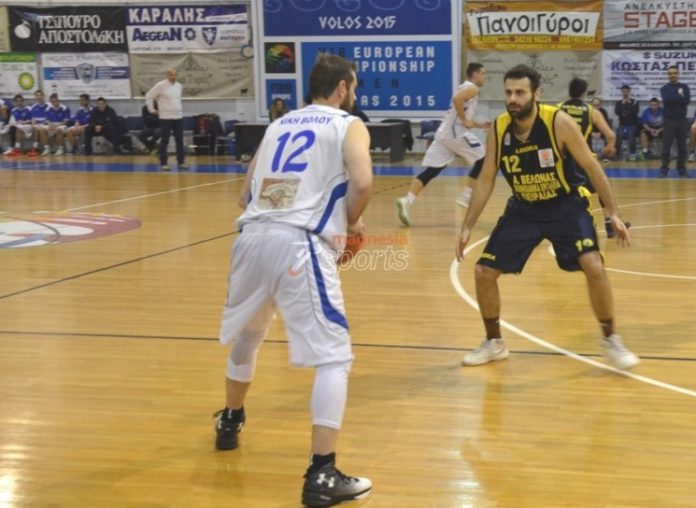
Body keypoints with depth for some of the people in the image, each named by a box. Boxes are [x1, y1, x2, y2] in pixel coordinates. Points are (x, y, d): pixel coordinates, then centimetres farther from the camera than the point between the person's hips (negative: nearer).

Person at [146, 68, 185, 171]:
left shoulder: (179, 86, 9)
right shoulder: (160, 85, -10)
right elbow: (148, 96, -5)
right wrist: (152, 109, -4)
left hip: (178, 117, 6)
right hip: (165, 117, -6)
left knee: (179, 140, 6)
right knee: (165, 141, -1)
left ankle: (181, 162, 13)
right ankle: (163, 163, 5)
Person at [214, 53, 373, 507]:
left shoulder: (279, 125, 25)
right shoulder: (349, 126, 8)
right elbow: (361, 181, -11)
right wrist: (350, 223, 6)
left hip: (252, 236, 6)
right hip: (299, 244, -6)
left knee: (246, 335, 31)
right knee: (334, 357, -3)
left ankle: (231, 421, 52)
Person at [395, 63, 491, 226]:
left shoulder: (465, 87, 28)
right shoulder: (472, 88, -3)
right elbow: (457, 99, -24)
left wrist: (480, 125, 27)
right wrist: (465, 121, -15)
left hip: (444, 133, 9)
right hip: (456, 132, -9)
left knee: (430, 171, -1)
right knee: (482, 160, 8)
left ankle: (407, 200, -17)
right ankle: (466, 196, 6)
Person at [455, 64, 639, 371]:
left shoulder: (558, 122, -22)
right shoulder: (497, 129, -12)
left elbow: (591, 167, -13)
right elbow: (485, 181, -1)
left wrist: (613, 213, -15)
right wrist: (467, 227, -5)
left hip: (566, 207, -3)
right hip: (523, 210, 4)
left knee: (594, 268, -22)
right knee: (484, 272, -3)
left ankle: (611, 341, -1)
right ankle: (494, 343, 18)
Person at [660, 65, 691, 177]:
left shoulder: (684, 87, 9)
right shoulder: (665, 88, 4)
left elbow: (687, 100, -7)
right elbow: (667, 100, -17)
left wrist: (673, 98, -11)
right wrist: (679, 96, -11)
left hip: (682, 120, 2)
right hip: (669, 120, -2)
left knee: (682, 147, 4)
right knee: (666, 147, -3)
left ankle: (682, 169, 12)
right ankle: (664, 169, 3)